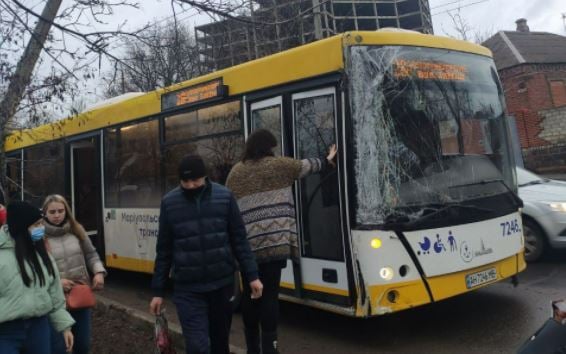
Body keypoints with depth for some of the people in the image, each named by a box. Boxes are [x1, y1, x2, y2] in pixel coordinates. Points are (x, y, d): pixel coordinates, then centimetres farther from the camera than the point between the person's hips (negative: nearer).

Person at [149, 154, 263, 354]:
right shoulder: (169, 203, -2)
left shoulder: (224, 197, -3)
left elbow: (239, 240, 2)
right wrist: (158, 291, 5)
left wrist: (252, 276, -2)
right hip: (188, 290, -1)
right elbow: (164, 251, 4)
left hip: (222, 284, 1)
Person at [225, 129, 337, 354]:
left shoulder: (235, 172, 13)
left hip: (246, 243, 3)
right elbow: (306, 166, 23)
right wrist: (327, 160, 42)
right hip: (274, 240, -3)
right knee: (269, 293, -1)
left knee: (250, 293, 12)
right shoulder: (279, 165, 6)